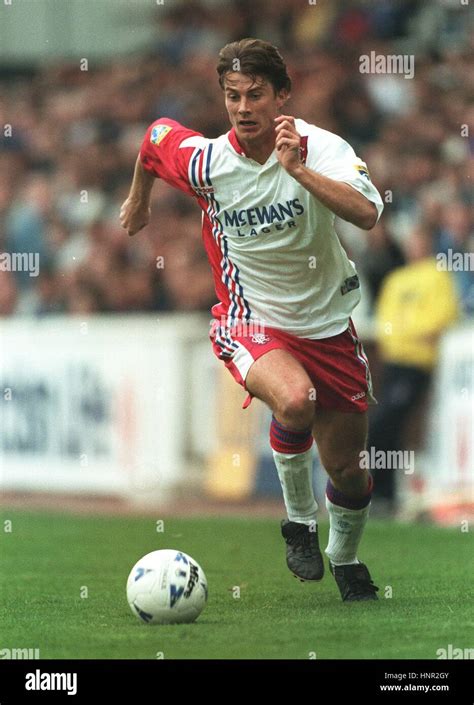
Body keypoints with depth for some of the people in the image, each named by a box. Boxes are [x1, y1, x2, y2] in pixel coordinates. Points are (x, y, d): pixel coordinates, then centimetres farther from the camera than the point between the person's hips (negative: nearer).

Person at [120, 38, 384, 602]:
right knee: (295, 400, -34)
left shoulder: (320, 148, -20)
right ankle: (299, 521, -8)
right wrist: (139, 198, 26)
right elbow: (157, 134, 9)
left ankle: (345, 559, 41)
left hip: (328, 326, 1)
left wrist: (298, 170, -46)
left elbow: (366, 214, -37)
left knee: (346, 468, 9)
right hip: (251, 323, -1)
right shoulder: (205, 160, -15)